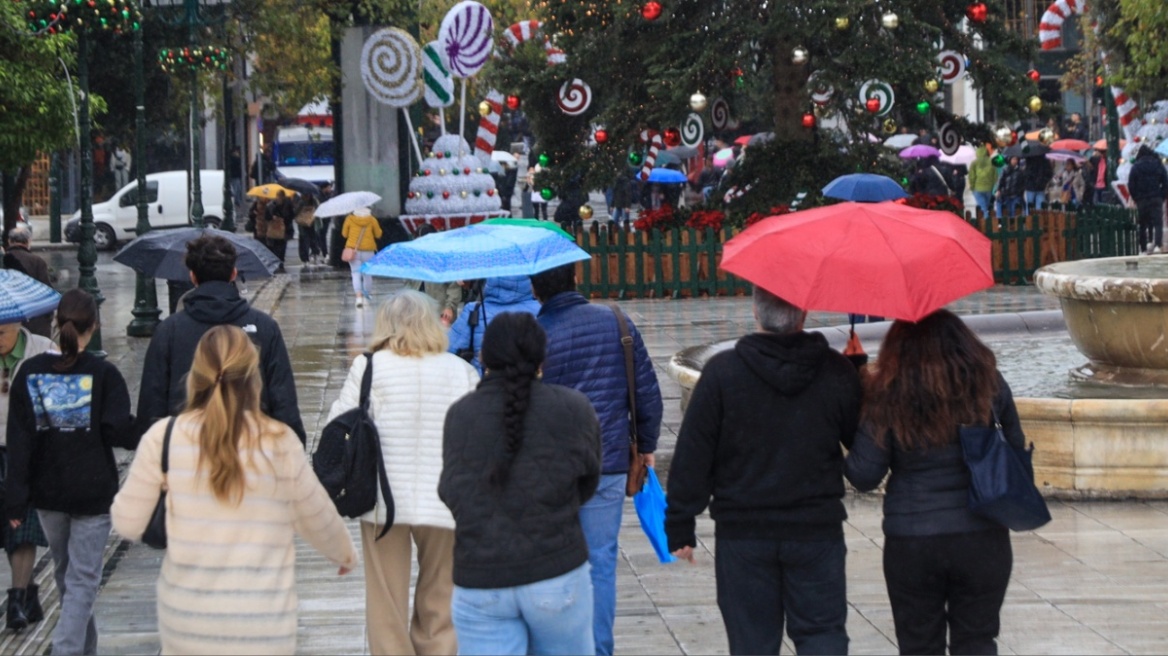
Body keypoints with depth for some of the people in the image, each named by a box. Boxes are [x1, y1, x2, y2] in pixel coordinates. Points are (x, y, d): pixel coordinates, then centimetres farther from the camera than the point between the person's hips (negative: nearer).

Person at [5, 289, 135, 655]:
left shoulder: (30, 372, -2)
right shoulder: (102, 373, -11)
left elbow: (19, 439, -3)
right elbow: (119, 432, -14)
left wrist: (16, 500, -2)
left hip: (47, 492, 4)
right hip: (92, 493, -4)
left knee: (64, 573, 20)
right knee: (83, 579, 1)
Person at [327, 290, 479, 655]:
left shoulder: (369, 368, -4)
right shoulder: (461, 371, 1)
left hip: (385, 501, -1)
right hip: (444, 503, 1)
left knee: (387, 604, 8)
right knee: (439, 605, 11)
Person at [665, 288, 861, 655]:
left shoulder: (722, 373, -10)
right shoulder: (836, 371, -6)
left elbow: (692, 456, -8)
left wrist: (680, 527, 0)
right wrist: (859, 375, 17)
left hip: (743, 533, -1)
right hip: (817, 530, 1)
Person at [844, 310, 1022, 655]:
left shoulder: (888, 395, -10)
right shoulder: (989, 384, -4)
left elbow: (864, 475, -9)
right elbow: (1016, 449, 7)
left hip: (911, 543, -2)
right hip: (982, 539, 2)